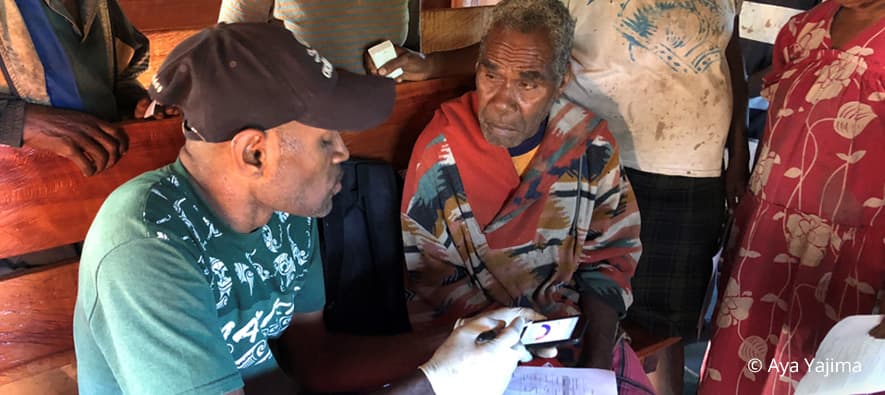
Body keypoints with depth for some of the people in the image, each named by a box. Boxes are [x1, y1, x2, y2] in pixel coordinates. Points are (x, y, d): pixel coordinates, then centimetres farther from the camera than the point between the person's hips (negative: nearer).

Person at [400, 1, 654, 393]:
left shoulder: (591, 142, -6)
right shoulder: (440, 154, -15)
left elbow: (610, 254, 2)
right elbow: (429, 281, -11)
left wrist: (598, 351, -10)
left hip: (575, 319, 3)